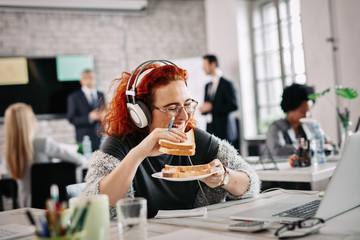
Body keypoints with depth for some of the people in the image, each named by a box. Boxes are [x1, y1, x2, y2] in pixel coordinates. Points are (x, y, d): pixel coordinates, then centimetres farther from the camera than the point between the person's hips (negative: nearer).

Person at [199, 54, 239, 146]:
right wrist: (203, 109, -1)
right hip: (210, 130, 6)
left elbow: (233, 105, -12)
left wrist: (212, 107, -15)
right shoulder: (208, 86, 19)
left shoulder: (227, 84, -4)